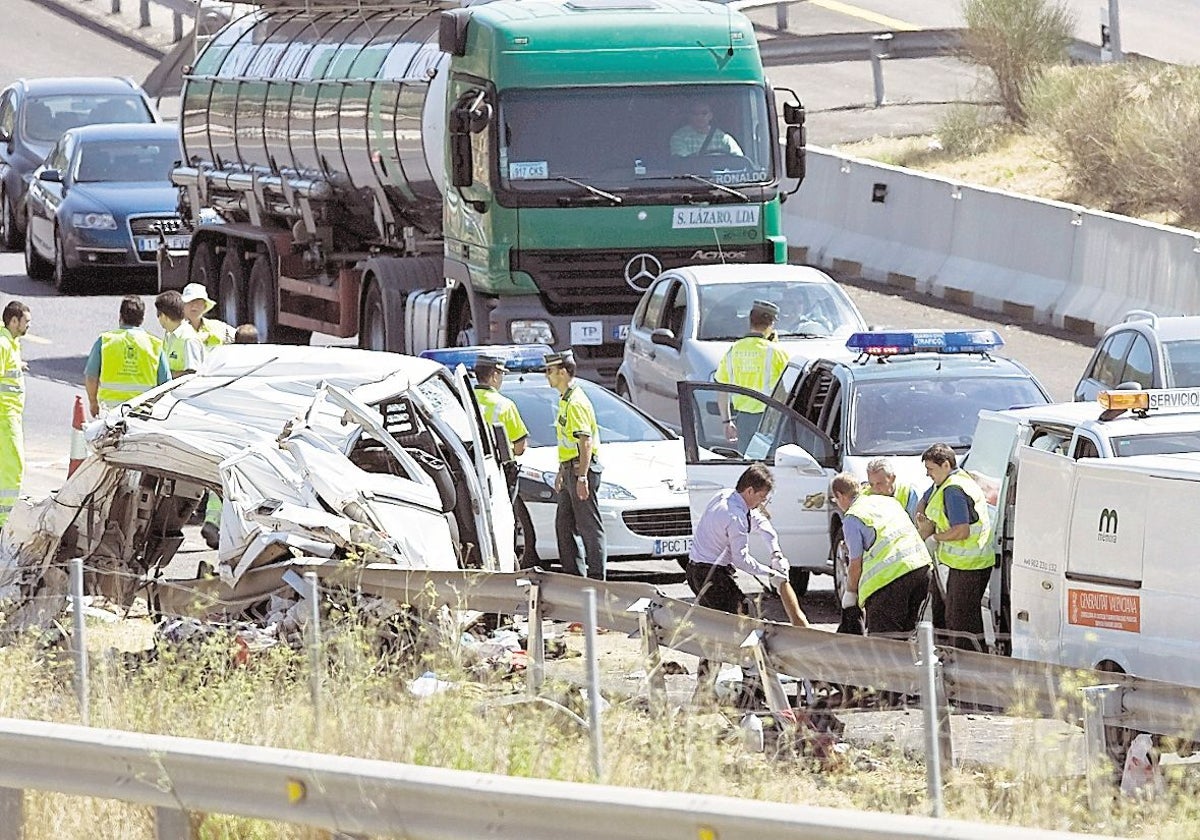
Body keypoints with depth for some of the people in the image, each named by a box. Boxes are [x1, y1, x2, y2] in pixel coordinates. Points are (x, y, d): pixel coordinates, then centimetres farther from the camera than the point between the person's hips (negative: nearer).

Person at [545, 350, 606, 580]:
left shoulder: (576, 403, -16)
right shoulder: (565, 400, 17)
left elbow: (585, 442, -22)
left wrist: (582, 477, -26)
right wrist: (561, 472, 26)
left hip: (582, 468, -11)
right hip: (571, 468, 11)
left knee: (589, 527, -8)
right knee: (564, 525, 13)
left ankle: (596, 576, -7)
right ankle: (574, 573, 19)